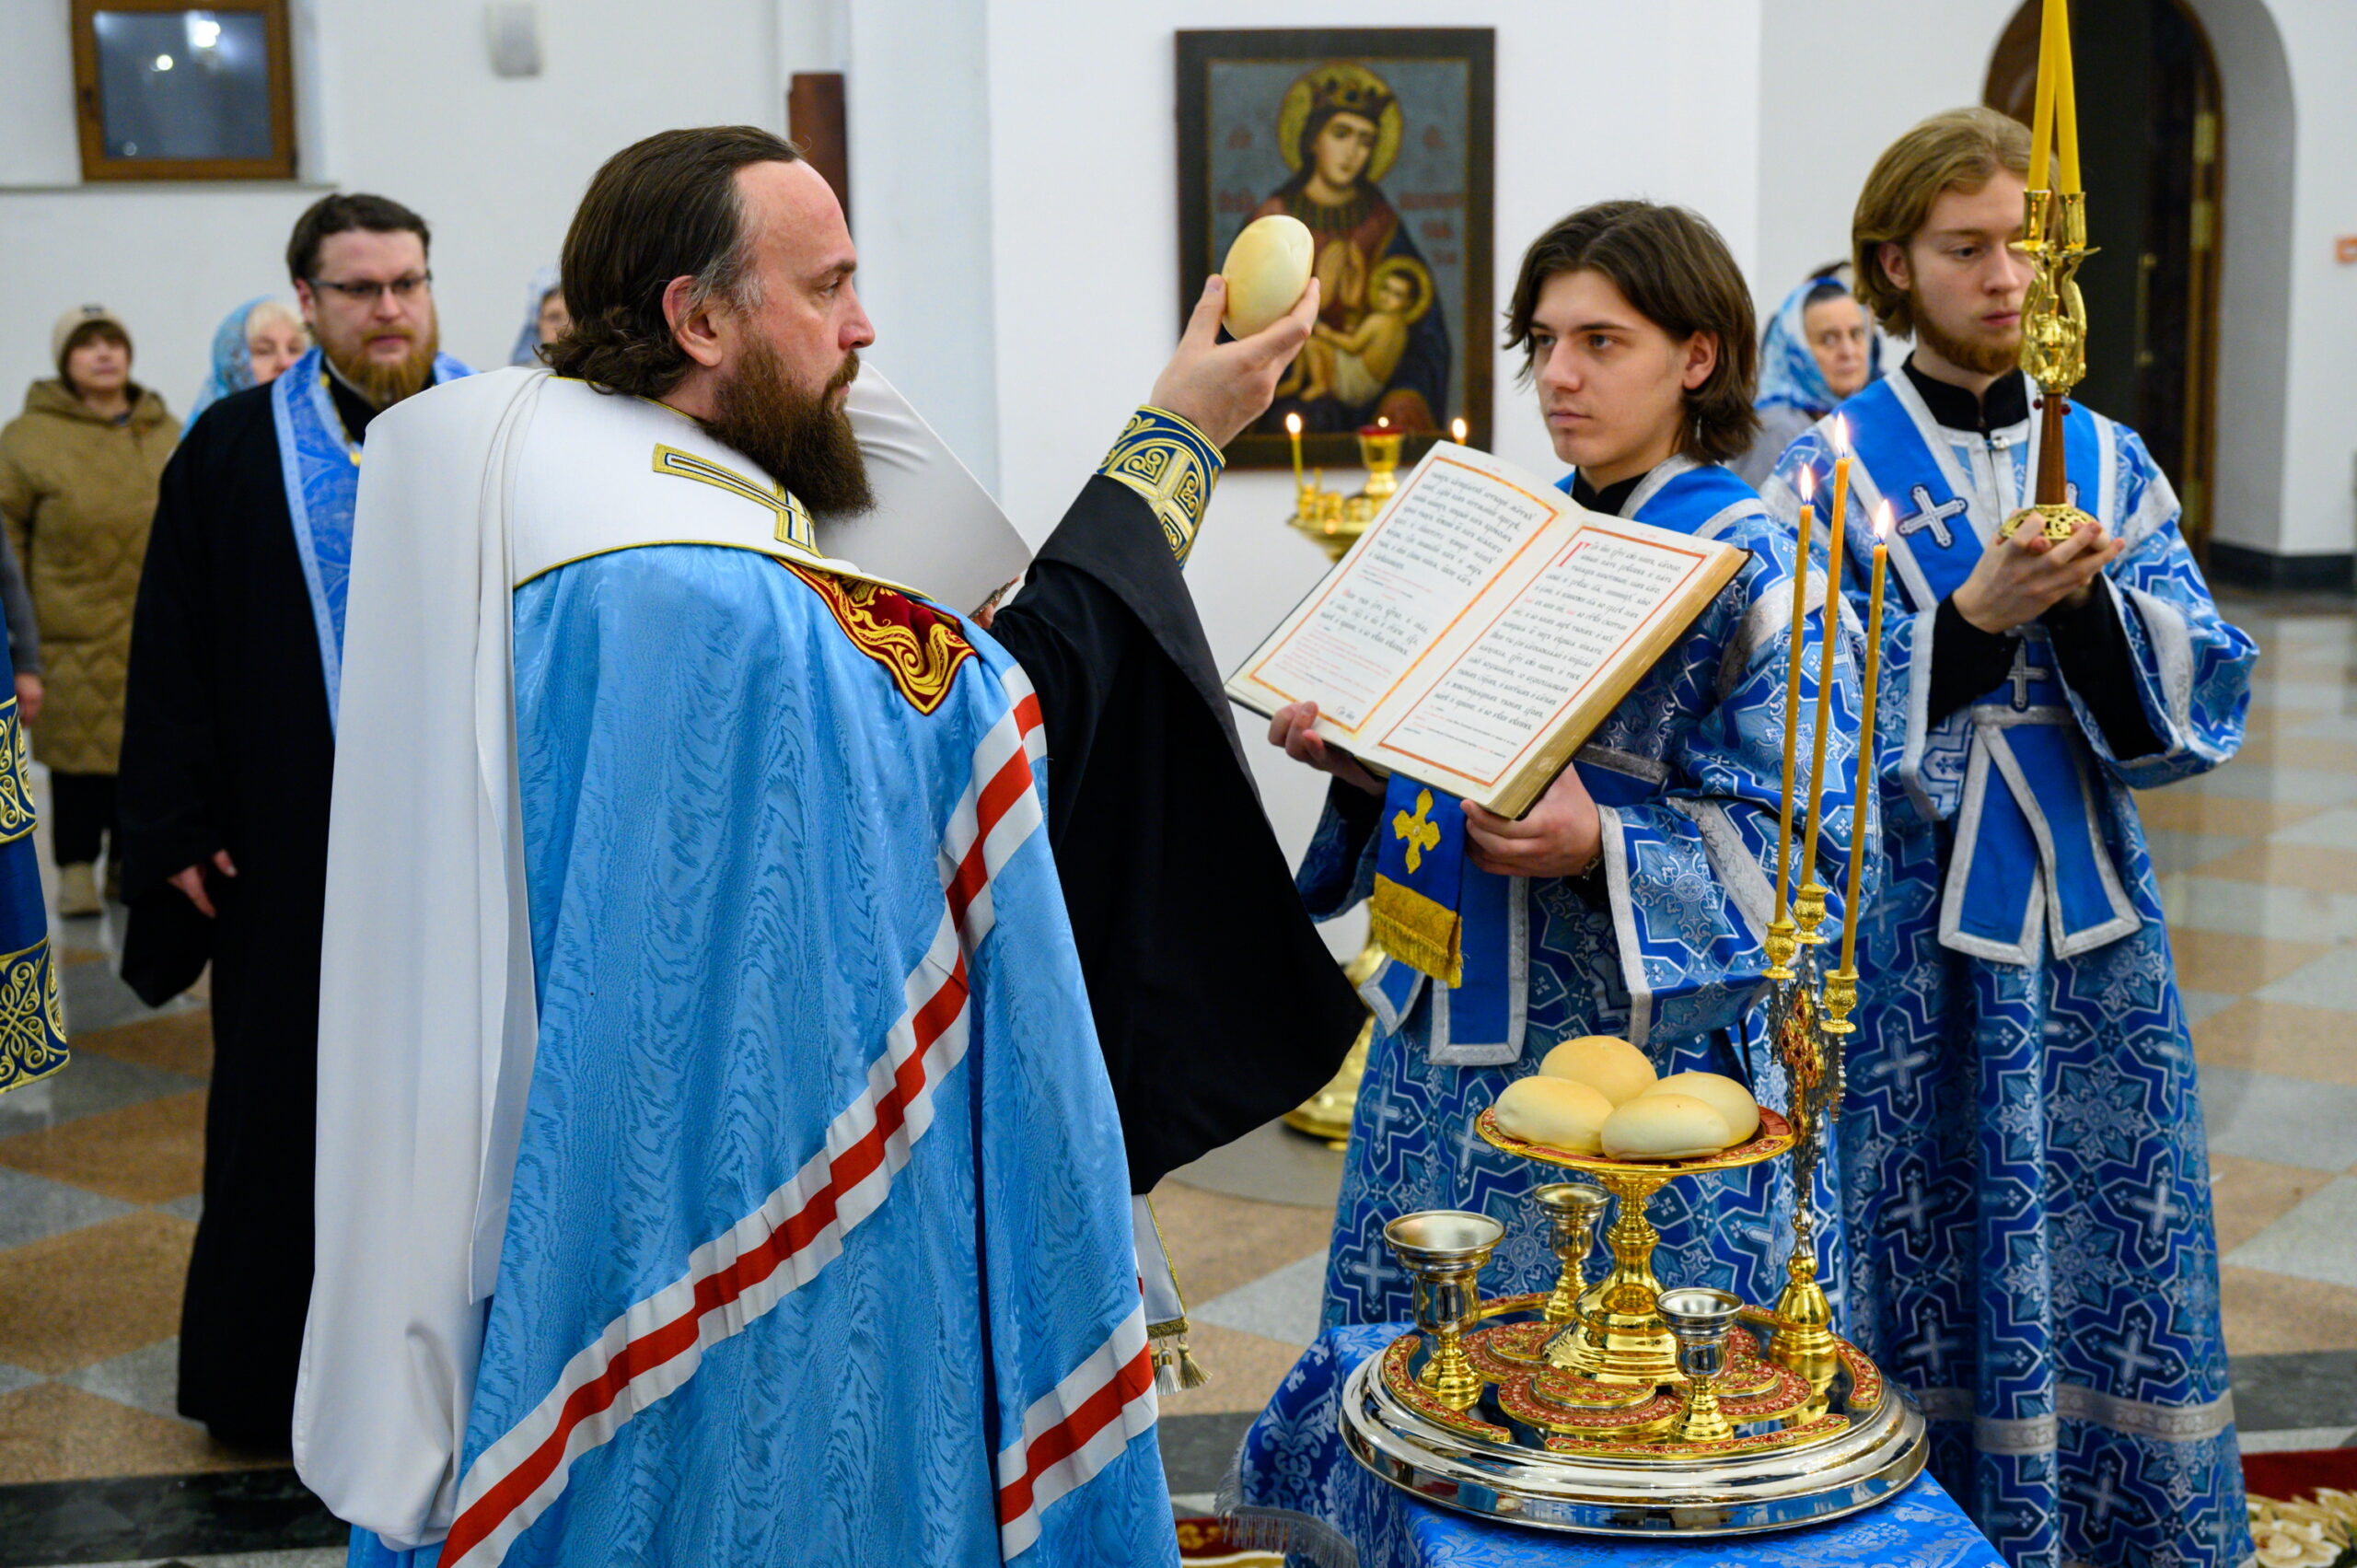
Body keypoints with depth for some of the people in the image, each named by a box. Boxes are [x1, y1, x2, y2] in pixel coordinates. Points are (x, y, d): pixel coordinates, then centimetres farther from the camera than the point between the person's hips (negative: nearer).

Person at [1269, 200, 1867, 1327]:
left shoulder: (1752, 566, -9)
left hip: (1646, 1052, -6)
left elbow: (1813, 838, -14)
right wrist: (1361, 760, -3)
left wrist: (1602, 851, -26)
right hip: (1459, 1035, 7)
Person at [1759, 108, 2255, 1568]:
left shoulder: (2112, 463, 8)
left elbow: (2208, 694, 0)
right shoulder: (1827, 474, -2)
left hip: (2091, 920, 3)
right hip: (1907, 928, -3)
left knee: (2106, 1274, 8)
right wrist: (1975, 614, -22)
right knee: (1927, 1273, 2)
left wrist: (2091, 600, -18)